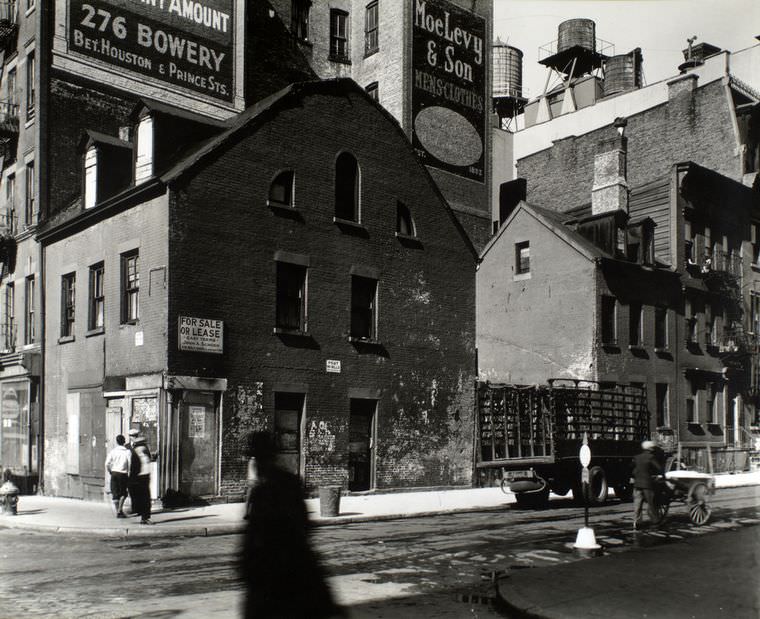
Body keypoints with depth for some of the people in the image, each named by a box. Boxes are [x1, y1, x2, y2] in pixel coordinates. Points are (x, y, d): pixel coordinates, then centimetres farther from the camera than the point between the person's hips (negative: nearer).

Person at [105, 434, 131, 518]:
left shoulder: (112, 451, 0)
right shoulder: (127, 452, -5)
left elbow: (107, 464, -5)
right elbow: (130, 464, -11)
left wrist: (110, 472, 10)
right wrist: (129, 473, 2)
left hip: (114, 473, 2)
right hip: (123, 474, -2)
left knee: (115, 494, 10)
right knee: (123, 493, 12)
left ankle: (117, 511, 10)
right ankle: (120, 509, -2)